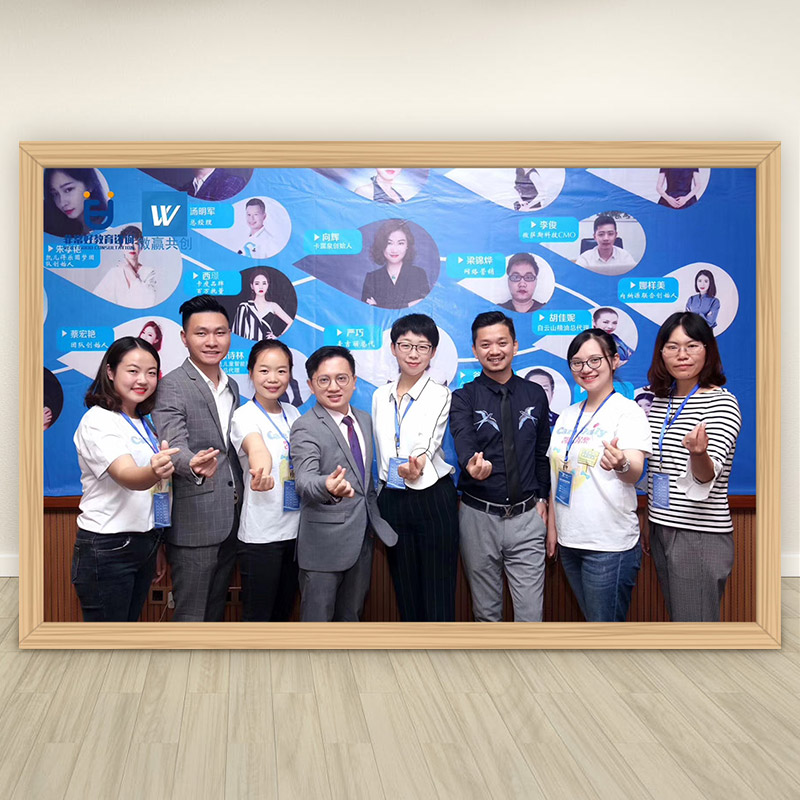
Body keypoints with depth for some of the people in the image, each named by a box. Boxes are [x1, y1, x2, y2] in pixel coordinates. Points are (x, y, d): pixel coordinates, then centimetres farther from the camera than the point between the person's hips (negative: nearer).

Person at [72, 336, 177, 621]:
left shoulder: (144, 423, 11)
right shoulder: (98, 421, -13)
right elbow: (126, 477, -30)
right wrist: (154, 472, -52)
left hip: (144, 544, 8)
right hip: (107, 548, -8)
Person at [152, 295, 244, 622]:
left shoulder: (232, 386, 13)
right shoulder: (172, 386, -11)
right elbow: (174, 445, -24)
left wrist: (238, 492, 10)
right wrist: (194, 465, -44)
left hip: (230, 520, 7)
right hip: (194, 522, -7)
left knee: (216, 610, 18)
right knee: (191, 615, 4)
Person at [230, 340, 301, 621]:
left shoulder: (294, 414, 7)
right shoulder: (244, 415, -12)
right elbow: (257, 448, -34)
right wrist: (261, 472, -55)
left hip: (295, 527, 6)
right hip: (260, 532, -6)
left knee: (283, 612, 18)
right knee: (257, 615, 3)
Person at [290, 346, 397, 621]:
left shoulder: (364, 419, 7)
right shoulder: (305, 428, -15)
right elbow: (305, 481, -30)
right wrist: (328, 487, -51)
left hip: (362, 538, 7)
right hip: (325, 543, -6)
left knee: (351, 614, 20)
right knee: (317, 618, 6)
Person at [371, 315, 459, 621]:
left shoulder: (440, 395, -6)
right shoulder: (380, 396, 8)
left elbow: (428, 441, -22)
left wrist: (417, 467, -42)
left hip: (433, 499, -4)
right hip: (391, 500, 5)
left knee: (438, 598, 0)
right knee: (406, 596, 13)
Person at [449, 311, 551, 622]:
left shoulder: (535, 395, 6)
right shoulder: (463, 398, -4)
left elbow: (542, 452, 14)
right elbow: (463, 442, -23)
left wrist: (543, 497, 7)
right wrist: (473, 465, -44)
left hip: (526, 516, 1)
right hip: (479, 516, -1)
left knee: (531, 612, 3)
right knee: (486, 610, 14)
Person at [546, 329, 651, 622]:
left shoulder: (628, 410, -9)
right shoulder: (567, 416, 10)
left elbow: (635, 472, -22)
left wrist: (621, 465, -45)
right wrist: (552, 527, 11)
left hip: (610, 545, -6)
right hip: (569, 542, 6)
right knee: (592, 621, 17)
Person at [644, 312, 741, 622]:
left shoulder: (722, 403, -10)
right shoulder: (659, 401, 9)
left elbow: (708, 475, -23)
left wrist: (699, 454, -45)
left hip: (701, 535, -7)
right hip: (661, 530, 7)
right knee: (678, 618, 17)